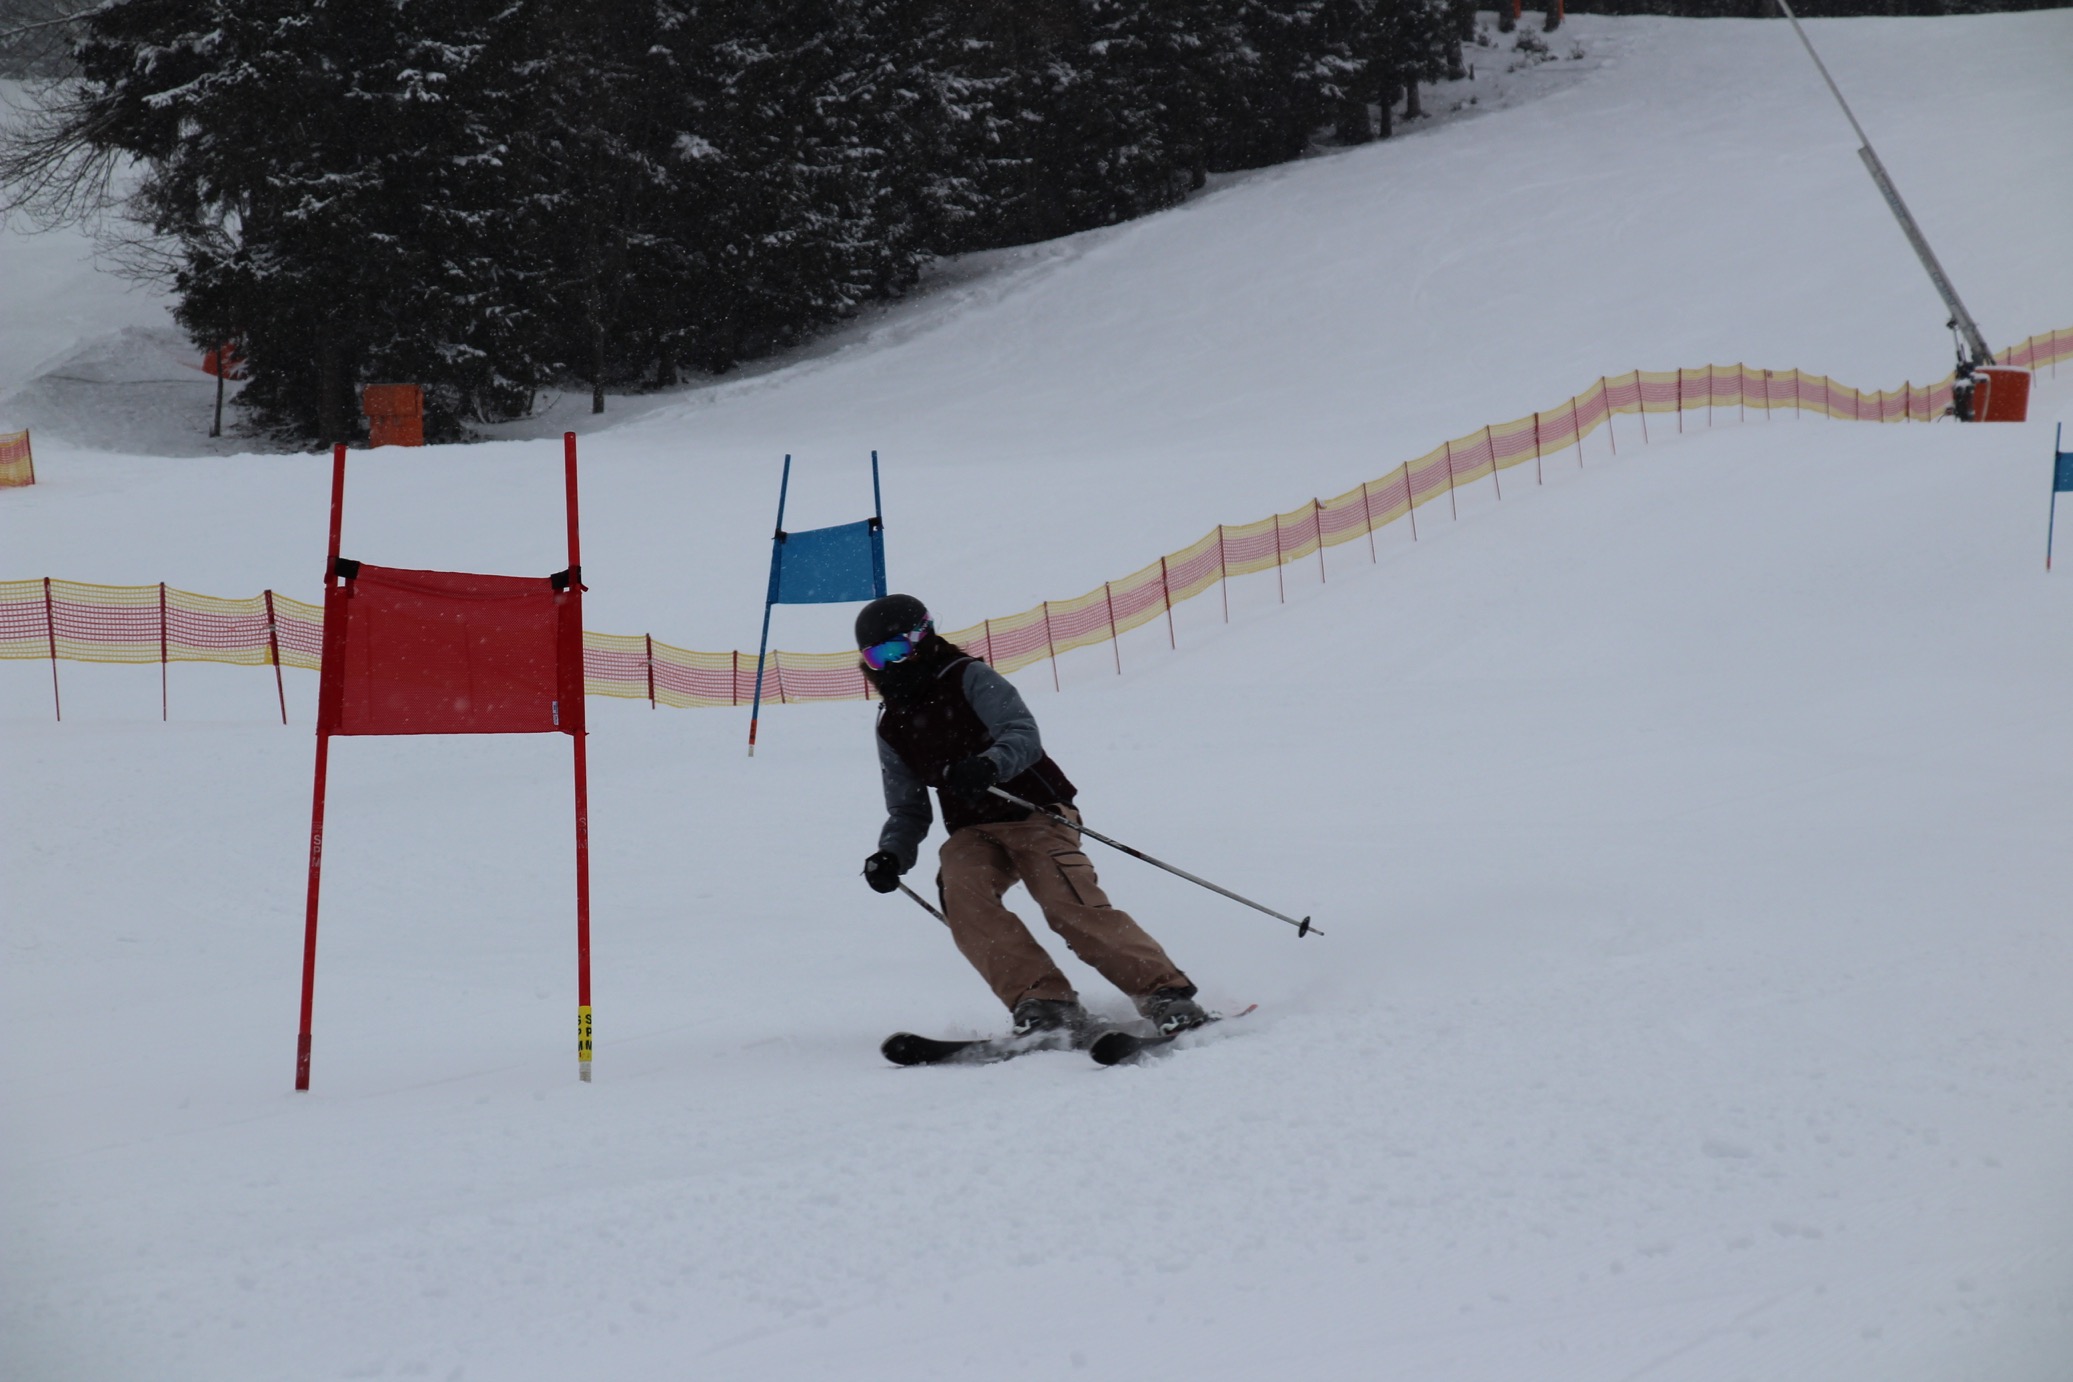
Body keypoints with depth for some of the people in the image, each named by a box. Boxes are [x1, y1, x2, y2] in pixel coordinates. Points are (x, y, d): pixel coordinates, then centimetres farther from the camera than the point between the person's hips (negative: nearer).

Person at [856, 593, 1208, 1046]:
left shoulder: (969, 679, -1)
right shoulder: (891, 727, 16)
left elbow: (1023, 735, -15)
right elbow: (908, 809, 21)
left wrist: (988, 765, -37)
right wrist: (892, 854, -1)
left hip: (1034, 811, -5)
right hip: (973, 834, 5)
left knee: (1072, 905, -26)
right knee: (962, 893, -28)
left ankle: (1165, 995, -23)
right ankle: (1044, 1003, -33)